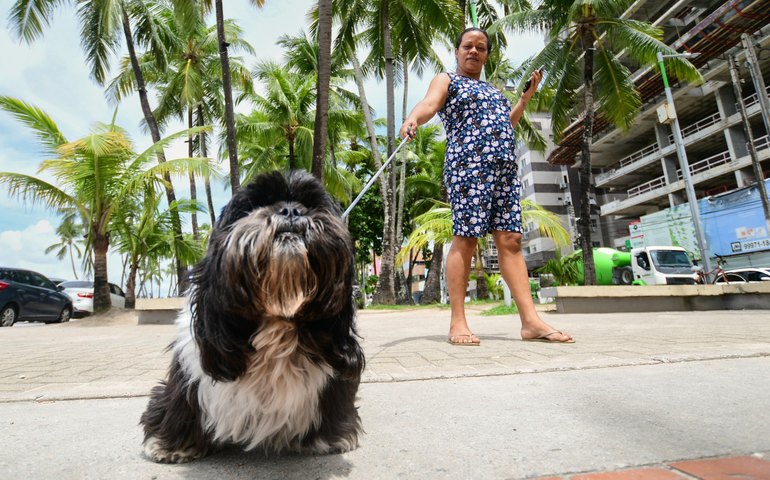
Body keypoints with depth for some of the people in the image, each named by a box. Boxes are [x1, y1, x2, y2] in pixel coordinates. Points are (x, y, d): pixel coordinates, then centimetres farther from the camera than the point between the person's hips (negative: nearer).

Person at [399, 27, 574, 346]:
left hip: (505, 168, 7)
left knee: (510, 240, -3)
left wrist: (527, 95, 30)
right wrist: (412, 118, -32)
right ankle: (457, 322, -9)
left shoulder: (491, 89, 33)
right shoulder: (446, 80, 13)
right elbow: (428, 104, -9)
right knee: (464, 239, -12)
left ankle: (531, 320, -5)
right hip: (468, 164, -6)